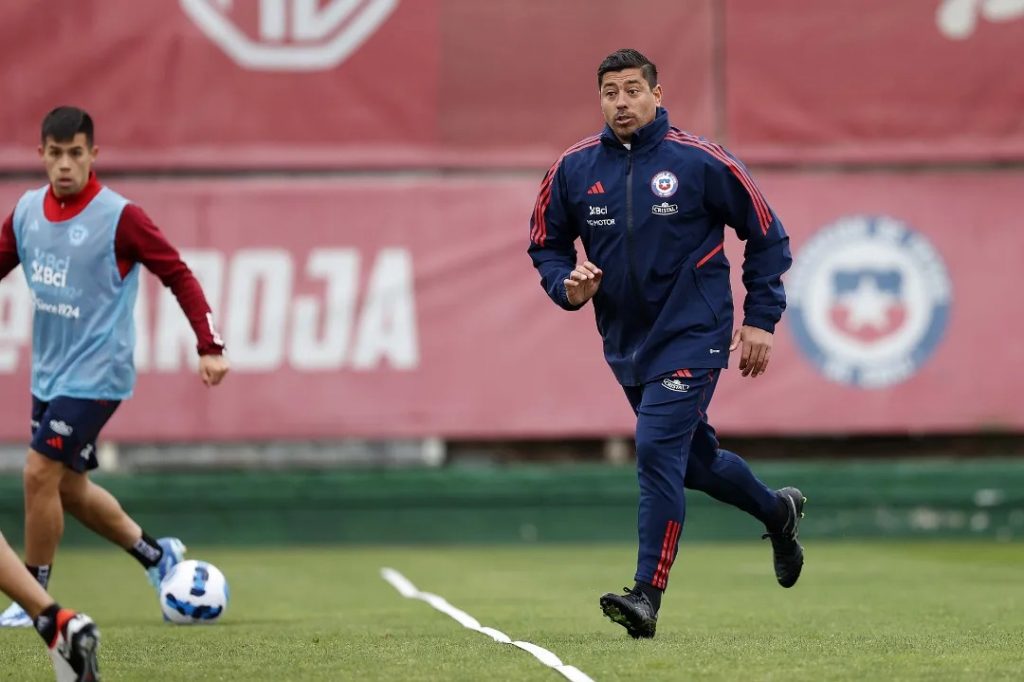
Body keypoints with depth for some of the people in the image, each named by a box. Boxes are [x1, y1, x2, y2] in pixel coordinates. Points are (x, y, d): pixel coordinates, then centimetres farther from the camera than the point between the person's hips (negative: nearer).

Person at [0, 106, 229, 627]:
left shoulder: (118, 217, -16)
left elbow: (178, 275, -12)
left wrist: (210, 346, -19)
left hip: (95, 376, -7)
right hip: (49, 374, 7)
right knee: (68, 488, 14)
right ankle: (156, 555, 34)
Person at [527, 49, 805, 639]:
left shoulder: (699, 161, -9)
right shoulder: (575, 169, 1)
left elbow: (767, 234, 0)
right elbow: (546, 244, 12)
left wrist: (762, 319, -3)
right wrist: (568, 285, -10)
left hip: (692, 336, -6)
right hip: (626, 343, 6)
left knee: (658, 449, -19)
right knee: (695, 459, 18)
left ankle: (648, 595, -17)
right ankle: (776, 511, 46)